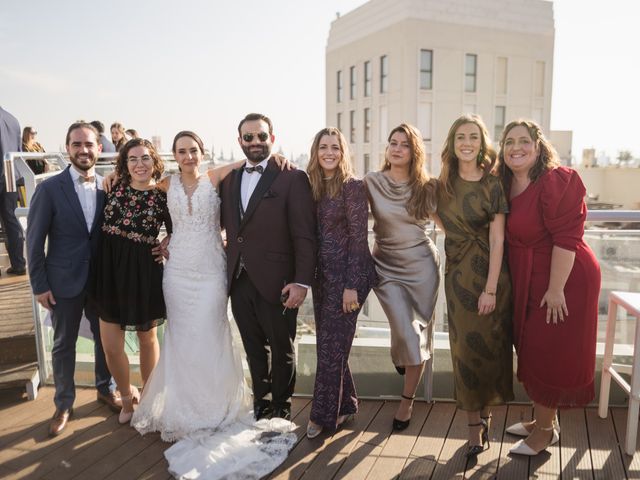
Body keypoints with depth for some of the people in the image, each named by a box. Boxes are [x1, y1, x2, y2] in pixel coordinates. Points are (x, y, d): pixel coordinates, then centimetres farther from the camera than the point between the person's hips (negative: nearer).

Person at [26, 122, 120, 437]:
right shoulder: (49, 188, -10)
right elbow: (34, 239, -7)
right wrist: (39, 285, -7)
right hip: (64, 281, -2)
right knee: (64, 345, 13)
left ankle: (104, 390, 39)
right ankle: (63, 405, 32)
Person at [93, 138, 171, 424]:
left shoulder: (162, 197, -5)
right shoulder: (114, 189, 1)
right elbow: (100, 223, 10)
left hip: (144, 272, -2)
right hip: (110, 269, 2)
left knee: (147, 338, 16)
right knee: (110, 345, 3)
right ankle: (127, 394, 31)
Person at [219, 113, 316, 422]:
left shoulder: (292, 178, -7)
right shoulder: (229, 180, 11)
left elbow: (304, 235, -11)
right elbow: (220, 224, 13)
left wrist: (302, 281, -16)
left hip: (275, 282, -4)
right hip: (239, 281, 5)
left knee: (282, 351, 12)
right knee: (254, 350, 17)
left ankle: (280, 411, 32)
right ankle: (260, 405, 35)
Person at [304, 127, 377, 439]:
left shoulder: (352, 187, -10)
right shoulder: (311, 186, 8)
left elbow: (358, 238, -13)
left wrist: (351, 286, -16)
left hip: (347, 274, -6)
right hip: (321, 274, 6)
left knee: (331, 346, 1)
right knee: (328, 344, 13)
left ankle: (324, 415, 17)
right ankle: (345, 406, 30)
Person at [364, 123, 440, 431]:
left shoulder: (427, 187, -2)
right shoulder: (371, 183, -5)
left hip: (422, 265, 1)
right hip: (387, 265, -1)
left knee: (419, 333, 6)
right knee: (407, 334, -6)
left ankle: (408, 400, 24)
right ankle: (402, 358, 33)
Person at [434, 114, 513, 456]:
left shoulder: (492, 185, -7)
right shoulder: (443, 184, 4)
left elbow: (497, 240, -12)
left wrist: (491, 289, -16)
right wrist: (457, 239, 8)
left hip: (490, 271, -3)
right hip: (458, 272, 3)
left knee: (489, 344, 5)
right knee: (465, 346, 4)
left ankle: (485, 412, 25)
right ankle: (475, 424, 15)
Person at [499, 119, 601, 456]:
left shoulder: (557, 181, -18)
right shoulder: (507, 186, 6)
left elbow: (566, 238, -22)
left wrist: (556, 289, -23)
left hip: (562, 279, -8)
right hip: (527, 282, 8)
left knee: (549, 354, 3)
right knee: (532, 349, 17)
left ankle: (545, 430, 22)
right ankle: (544, 419, 36)